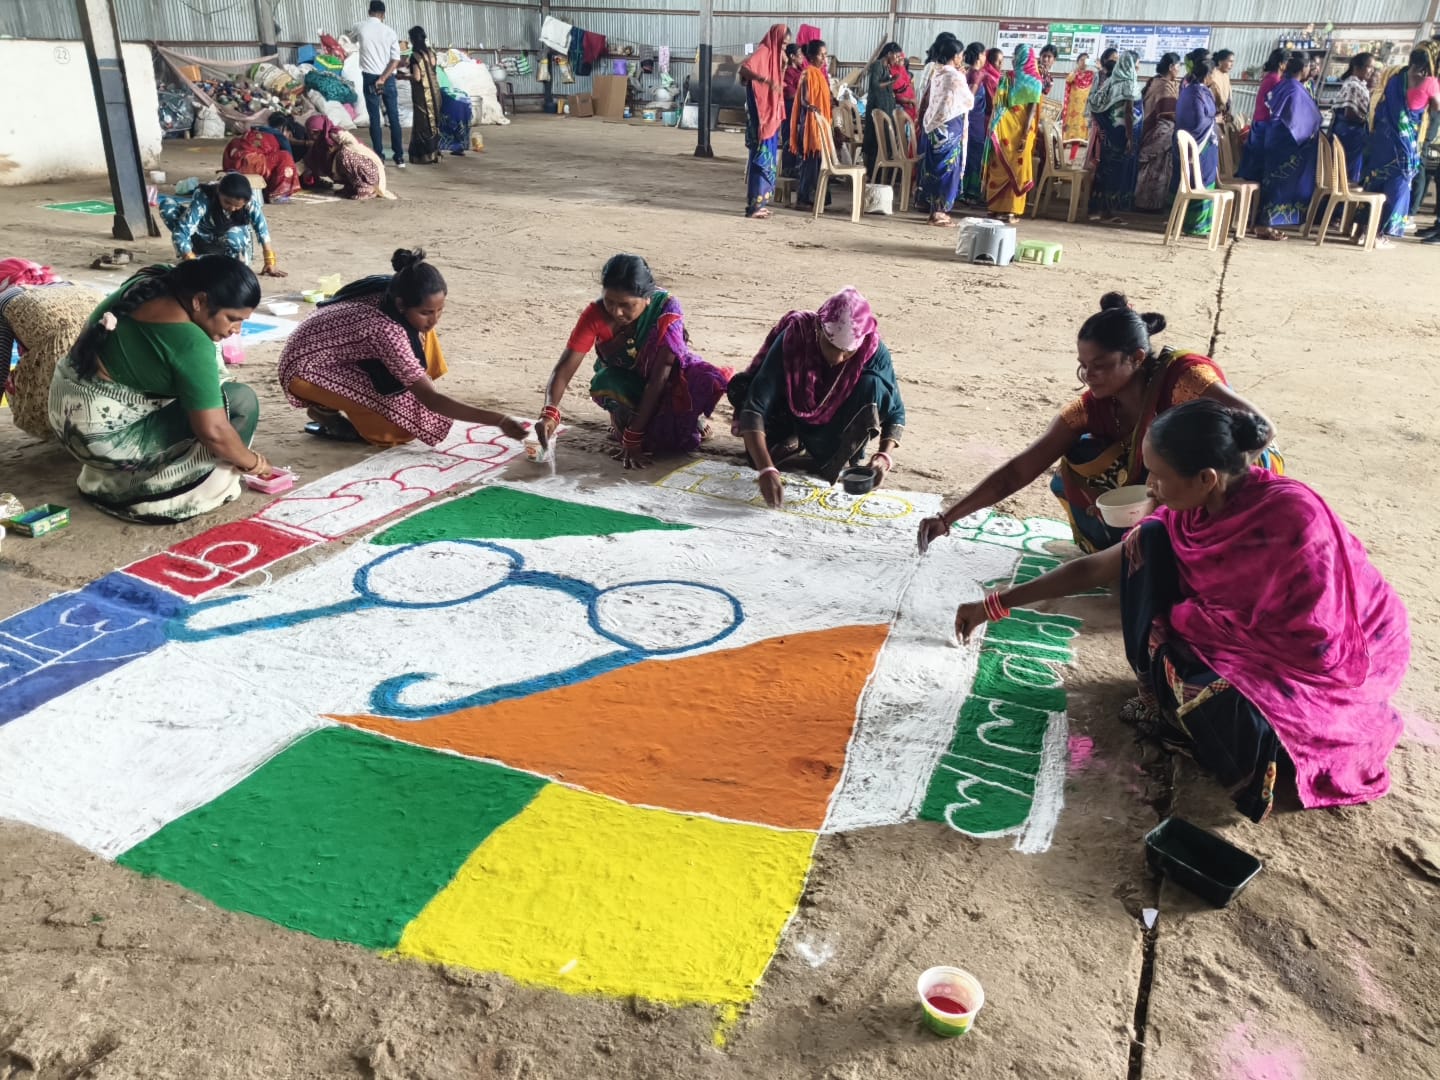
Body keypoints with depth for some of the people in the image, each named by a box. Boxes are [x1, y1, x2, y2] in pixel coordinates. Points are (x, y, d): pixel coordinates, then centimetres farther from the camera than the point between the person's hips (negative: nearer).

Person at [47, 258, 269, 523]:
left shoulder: (147, 285, 1)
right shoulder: (189, 342, -24)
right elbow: (212, 431, -23)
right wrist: (252, 461, -7)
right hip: (106, 436, -9)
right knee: (240, 401, -11)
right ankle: (156, 493, -4)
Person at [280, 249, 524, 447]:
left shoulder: (388, 294, -14)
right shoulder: (385, 330, -36)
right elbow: (431, 399, -36)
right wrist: (497, 420, -39)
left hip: (337, 353, 9)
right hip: (307, 368, -9)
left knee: (422, 335, -5)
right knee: (402, 419, -24)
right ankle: (325, 411, -2)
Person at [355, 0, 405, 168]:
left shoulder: (360, 28, -1)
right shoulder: (389, 32, -3)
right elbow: (395, 61, -9)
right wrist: (383, 78, -10)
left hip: (369, 78, 0)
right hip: (388, 78, 0)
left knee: (374, 119, 3)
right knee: (393, 117, 6)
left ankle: (379, 157, 3)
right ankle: (399, 157, 7)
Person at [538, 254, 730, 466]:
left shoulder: (666, 308, -31)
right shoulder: (595, 315, -26)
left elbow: (659, 378, -32)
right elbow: (565, 368, -29)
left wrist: (633, 437, -34)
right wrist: (549, 412, -49)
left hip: (666, 385, -1)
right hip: (624, 383, 1)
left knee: (706, 381, -31)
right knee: (606, 382, -34)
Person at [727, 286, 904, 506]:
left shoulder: (874, 351, -26)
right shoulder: (793, 338, -30)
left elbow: (896, 412, -14)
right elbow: (754, 405, -37)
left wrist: (885, 456, -35)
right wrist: (766, 470, -50)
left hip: (837, 429, 0)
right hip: (794, 420, 1)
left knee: (872, 385, -30)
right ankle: (790, 443, 3)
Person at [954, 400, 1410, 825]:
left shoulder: (1292, 518, -33)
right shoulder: (1191, 512, -12)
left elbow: (1316, 645, -29)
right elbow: (1095, 568, -6)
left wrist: (1187, 619, -21)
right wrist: (996, 605, -7)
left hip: (1340, 654, -6)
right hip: (1251, 627, 6)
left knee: (1211, 699, -34)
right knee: (1151, 541, -11)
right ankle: (1169, 691, 0)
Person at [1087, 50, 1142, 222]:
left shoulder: (1110, 82, 8)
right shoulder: (1128, 84, -12)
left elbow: (1097, 107, 8)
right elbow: (1128, 113, -17)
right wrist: (1130, 137, -16)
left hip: (1108, 134, 7)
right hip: (1122, 134, -7)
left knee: (1106, 169, 10)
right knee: (1120, 170, 0)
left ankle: (1098, 208, 12)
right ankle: (1109, 210, 2)